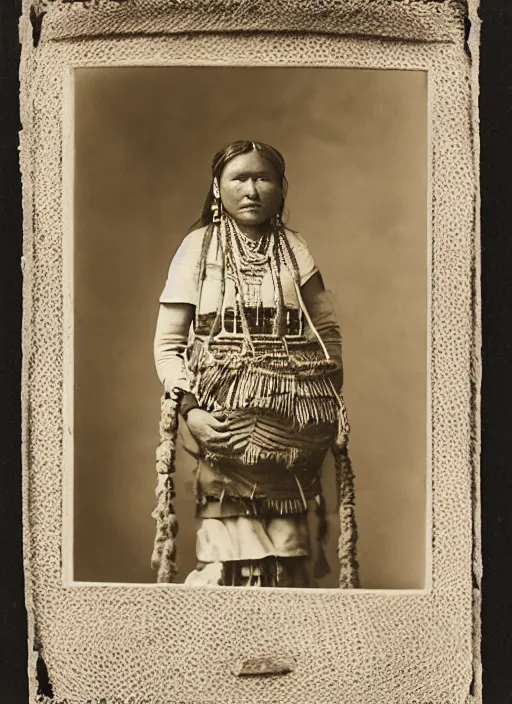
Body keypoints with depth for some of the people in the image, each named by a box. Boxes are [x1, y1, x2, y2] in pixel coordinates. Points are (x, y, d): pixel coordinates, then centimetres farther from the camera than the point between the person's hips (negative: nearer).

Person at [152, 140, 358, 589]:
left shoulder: (293, 248, 11)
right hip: (224, 417, -2)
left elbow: (327, 328, 13)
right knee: (228, 555, -6)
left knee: (289, 553, 2)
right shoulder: (198, 247, 5)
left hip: (289, 428, 2)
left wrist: (329, 400, 2)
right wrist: (189, 409, -11)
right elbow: (167, 343, 2)